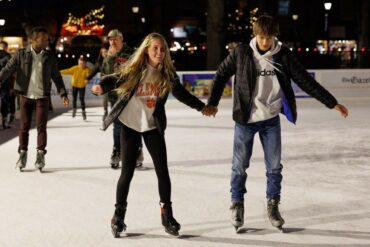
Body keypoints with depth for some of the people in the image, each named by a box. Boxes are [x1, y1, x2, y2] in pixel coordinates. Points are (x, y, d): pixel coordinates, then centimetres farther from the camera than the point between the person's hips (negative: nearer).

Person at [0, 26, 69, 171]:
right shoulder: (21, 54, -2)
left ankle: (40, 155, 8)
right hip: (25, 95, 0)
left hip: (42, 96, 0)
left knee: (41, 126, -1)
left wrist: (63, 94, 1)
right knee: (24, 126, 3)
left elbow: (56, 77, 7)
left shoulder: (50, 57, 3)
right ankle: (22, 154, 14)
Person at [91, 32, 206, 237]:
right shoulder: (135, 68, -7)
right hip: (130, 124, -2)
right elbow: (117, 79, -11)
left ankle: (166, 215, 13)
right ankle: (119, 214, 15)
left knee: (162, 170, -1)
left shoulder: (167, 73, -1)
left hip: (153, 127, 2)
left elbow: (181, 93, 10)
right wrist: (102, 86, -33)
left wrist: (201, 106, 12)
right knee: (127, 171, -1)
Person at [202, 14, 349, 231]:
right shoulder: (241, 53, -9)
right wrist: (212, 103, -1)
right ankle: (237, 204, 25)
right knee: (240, 165, 5)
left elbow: (306, 81, -3)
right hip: (245, 118, -1)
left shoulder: (283, 55, -6)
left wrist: (332, 103, -2)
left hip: (271, 120, 1)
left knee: (274, 166, 7)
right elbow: (222, 75, 3)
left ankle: (273, 205, 25)